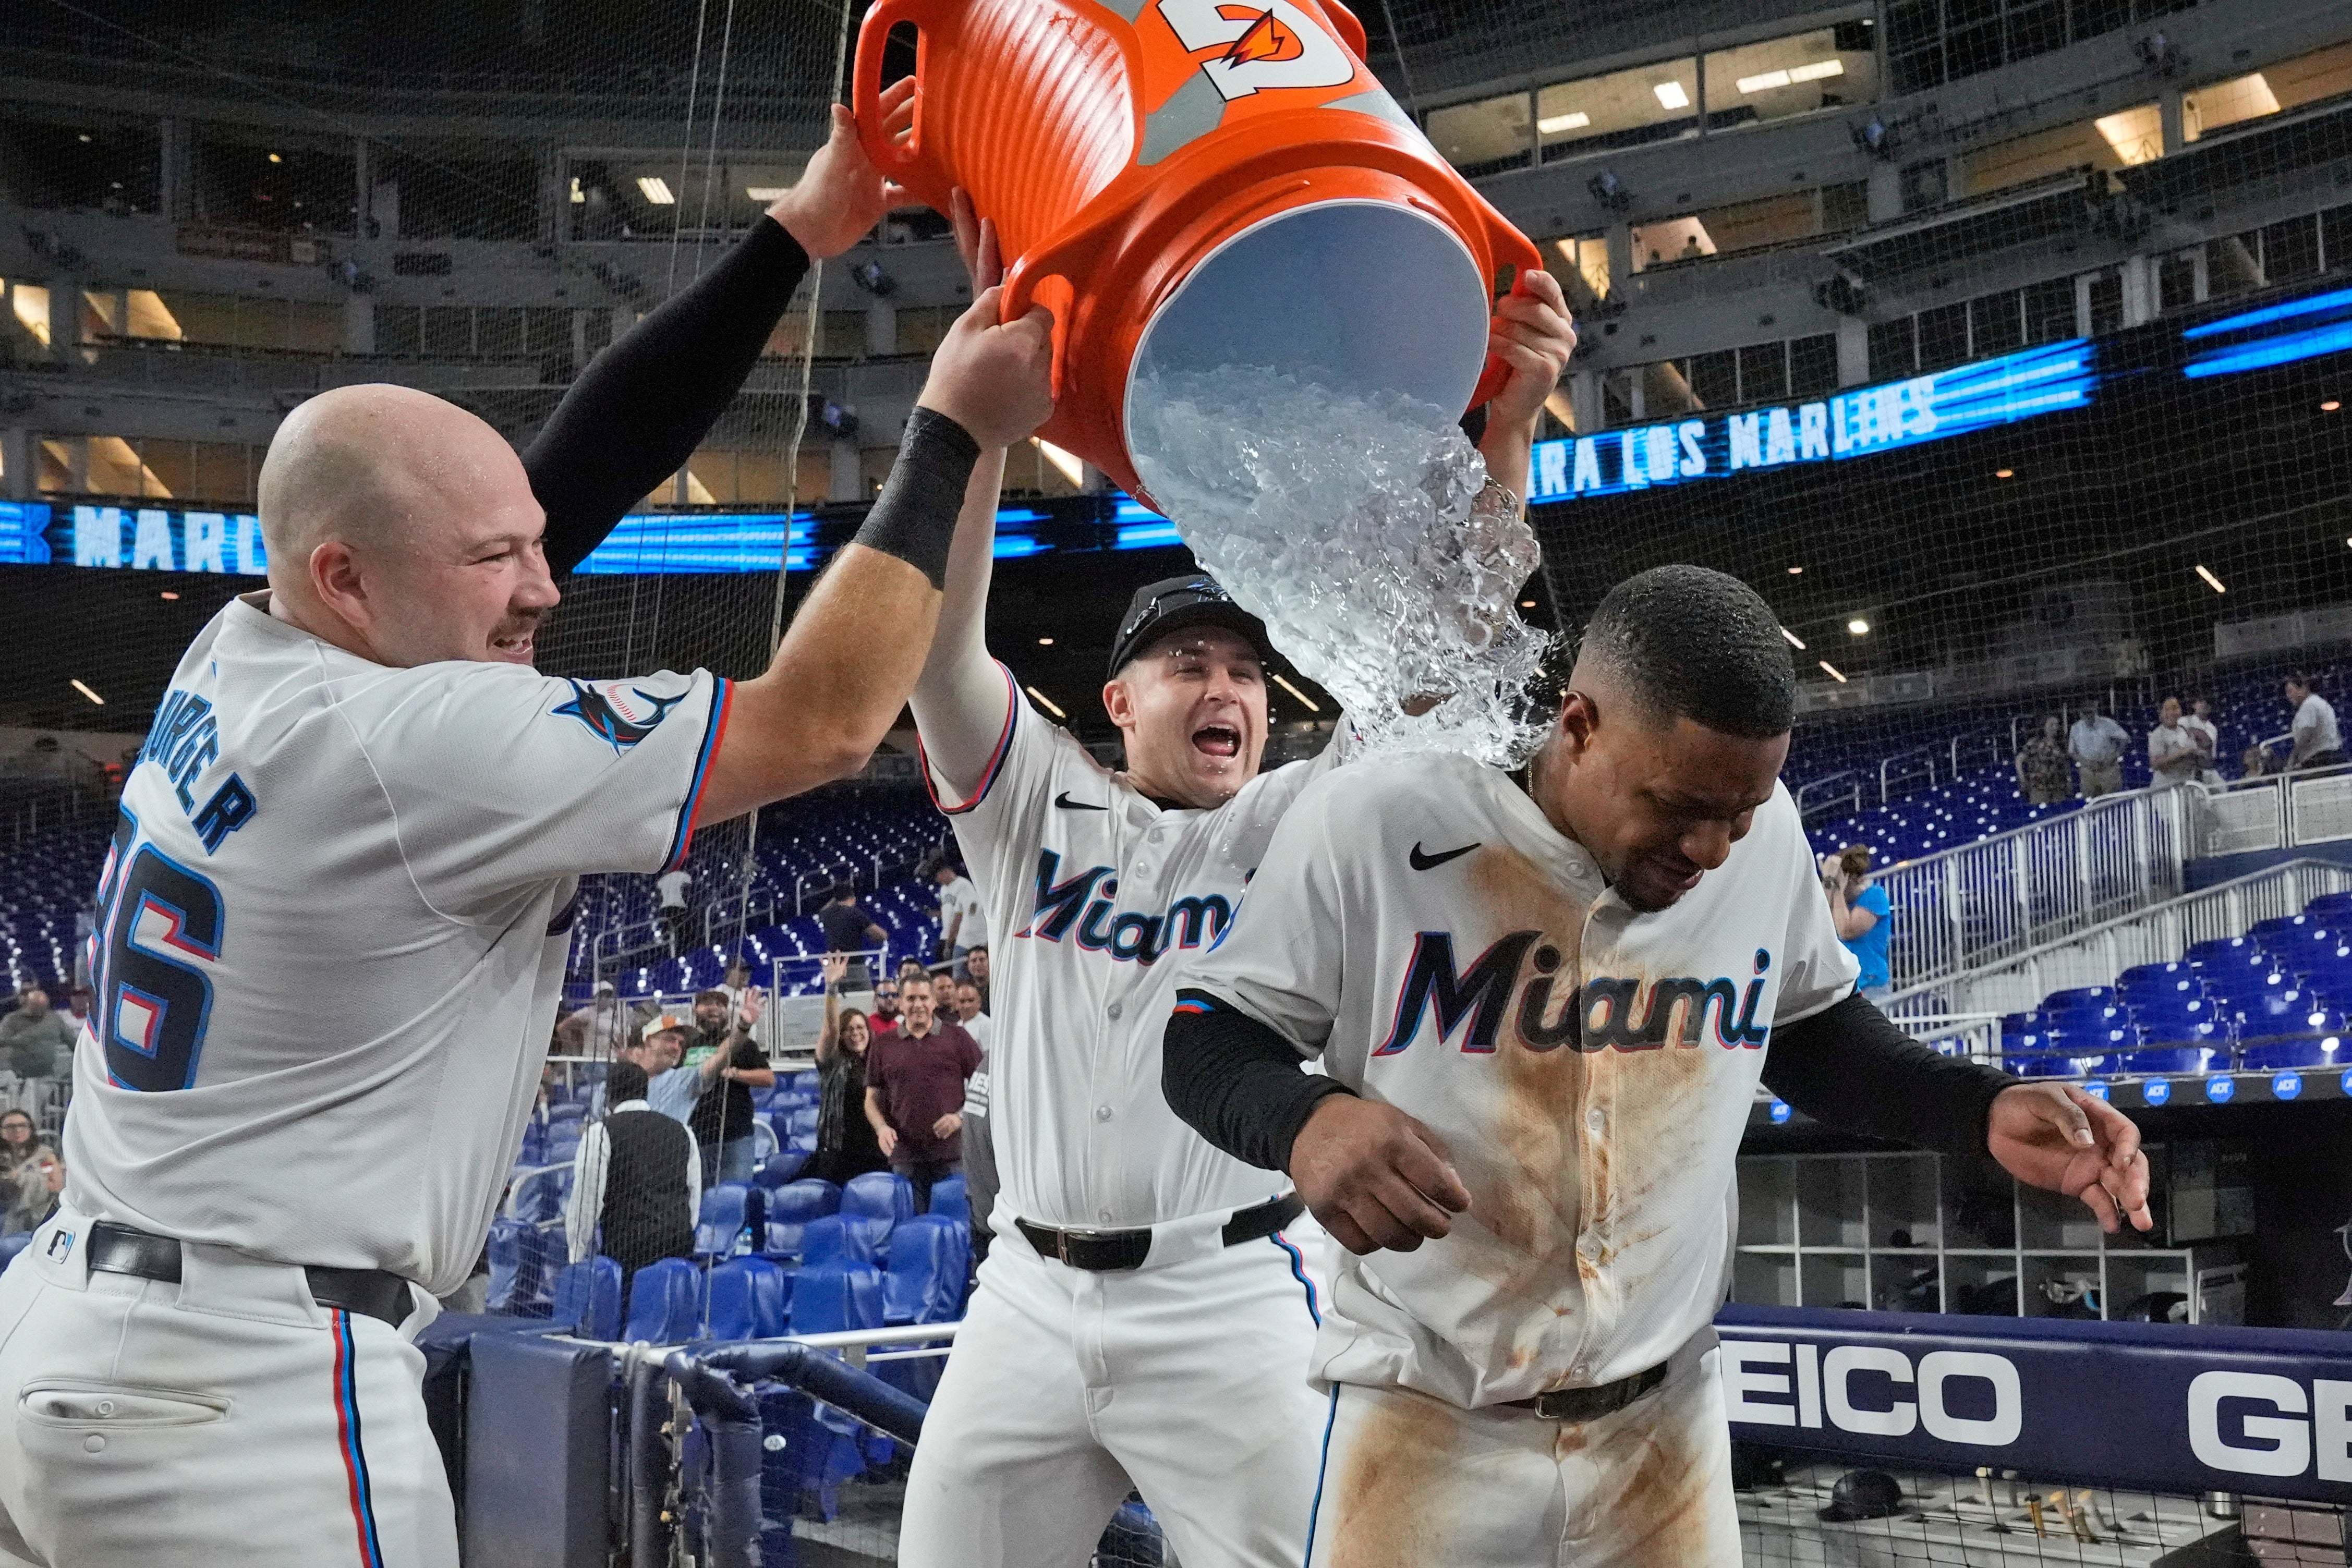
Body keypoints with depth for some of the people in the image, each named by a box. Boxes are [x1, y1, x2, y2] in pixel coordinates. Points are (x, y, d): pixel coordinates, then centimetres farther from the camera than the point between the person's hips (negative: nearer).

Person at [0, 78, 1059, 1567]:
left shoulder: (244, 654, 4)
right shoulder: (425, 744, -21)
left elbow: (579, 470, 8)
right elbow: (819, 722, -15)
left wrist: (793, 239, 9)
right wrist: (951, 436, -7)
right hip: (247, 1394, -9)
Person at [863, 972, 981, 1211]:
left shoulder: (957, 1037, 6)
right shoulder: (883, 1047, 11)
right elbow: (872, 1098, 14)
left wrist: (961, 1116, -8)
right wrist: (881, 1127, -5)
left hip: (953, 1154, -2)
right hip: (905, 1155, 2)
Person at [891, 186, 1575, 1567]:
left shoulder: (1301, 825, 2)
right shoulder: (1036, 804, 5)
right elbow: (935, 630, -10)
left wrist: (1509, 429, -25)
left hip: (1233, 1303, -2)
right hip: (1032, 1298, 2)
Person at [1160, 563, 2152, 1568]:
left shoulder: (1764, 834, -6)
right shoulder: (1372, 826, -18)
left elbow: (1805, 1030, 11)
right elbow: (1210, 1036, -9)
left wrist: (1984, 1113, -5)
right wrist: (1302, 1120, -31)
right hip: (1424, 1416, -3)